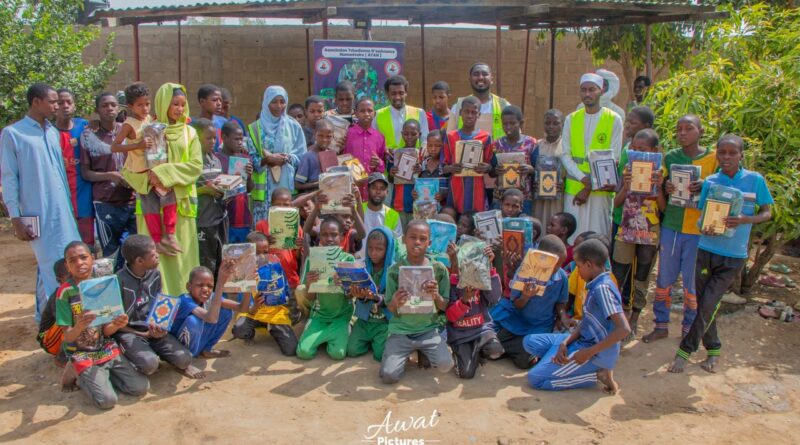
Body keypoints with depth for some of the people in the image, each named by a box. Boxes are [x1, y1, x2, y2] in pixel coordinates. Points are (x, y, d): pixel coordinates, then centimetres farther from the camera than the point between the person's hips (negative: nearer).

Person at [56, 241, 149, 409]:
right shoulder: (65, 292, -13)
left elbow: (106, 331, -2)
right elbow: (67, 336, -15)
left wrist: (116, 325, -25)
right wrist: (79, 326, -37)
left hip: (107, 349, 4)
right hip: (81, 354, -4)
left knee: (141, 387, -9)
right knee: (107, 400, -21)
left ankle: (104, 375, 13)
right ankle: (78, 375, 6)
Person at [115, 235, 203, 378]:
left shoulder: (155, 274, 0)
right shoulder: (119, 281, -18)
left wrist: (160, 327, -10)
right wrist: (145, 335, -15)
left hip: (153, 329, 5)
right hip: (128, 332, -4)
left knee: (184, 358, -18)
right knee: (150, 364, -31)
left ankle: (181, 365, 17)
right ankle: (128, 364, 1)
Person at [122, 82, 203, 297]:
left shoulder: (189, 133, 11)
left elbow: (196, 165, -2)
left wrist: (165, 172, -14)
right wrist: (148, 179, -18)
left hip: (181, 202, 2)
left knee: (182, 253, 2)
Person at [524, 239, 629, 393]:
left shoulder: (603, 288, -22)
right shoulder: (596, 286, 7)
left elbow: (624, 329, -29)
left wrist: (589, 353, -24)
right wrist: (565, 342, -5)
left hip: (597, 352, -9)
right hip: (584, 341, 9)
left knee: (535, 378, -13)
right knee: (530, 341, 9)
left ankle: (598, 374, -5)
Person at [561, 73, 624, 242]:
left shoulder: (613, 120, 1)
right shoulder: (571, 119, 10)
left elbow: (613, 159, -3)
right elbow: (565, 155, 3)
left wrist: (590, 187, -10)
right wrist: (584, 179, -13)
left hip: (600, 190, -2)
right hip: (573, 188, 3)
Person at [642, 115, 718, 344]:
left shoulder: (714, 158, -2)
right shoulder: (670, 157, 6)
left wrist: (704, 187, -22)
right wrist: (665, 187, -12)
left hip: (698, 230, -2)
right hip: (670, 226, 2)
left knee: (692, 282, 6)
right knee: (664, 279, 9)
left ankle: (688, 329, 23)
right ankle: (661, 325, 23)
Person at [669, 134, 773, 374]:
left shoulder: (755, 180, -3)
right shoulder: (710, 182, 2)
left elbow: (767, 213, 2)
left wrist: (744, 220, -18)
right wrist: (704, 228, -19)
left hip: (734, 255, -2)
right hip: (707, 250, 2)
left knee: (708, 305, -6)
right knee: (705, 304, 8)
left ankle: (686, 350, 3)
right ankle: (713, 349, 25)